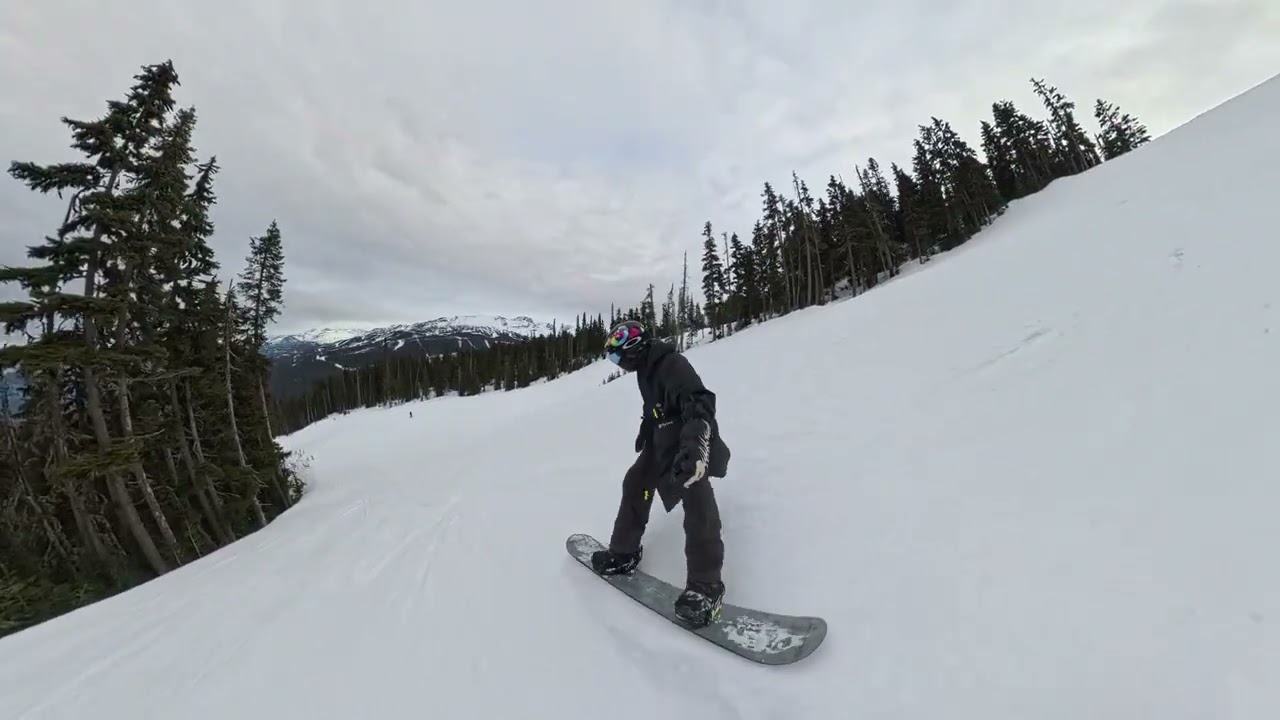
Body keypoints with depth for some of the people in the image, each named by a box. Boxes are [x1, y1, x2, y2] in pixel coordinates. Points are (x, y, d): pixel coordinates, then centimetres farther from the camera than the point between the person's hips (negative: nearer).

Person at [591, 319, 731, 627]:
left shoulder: (672, 364, -23)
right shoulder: (646, 368, 8)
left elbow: (699, 402, -36)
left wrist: (696, 443, -51)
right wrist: (645, 429, 34)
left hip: (688, 441, -10)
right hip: (663, 441, 10)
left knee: (697, 501, -20)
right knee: (635, 484, 11)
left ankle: (705, 584, -8)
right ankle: (624, 552, 27)